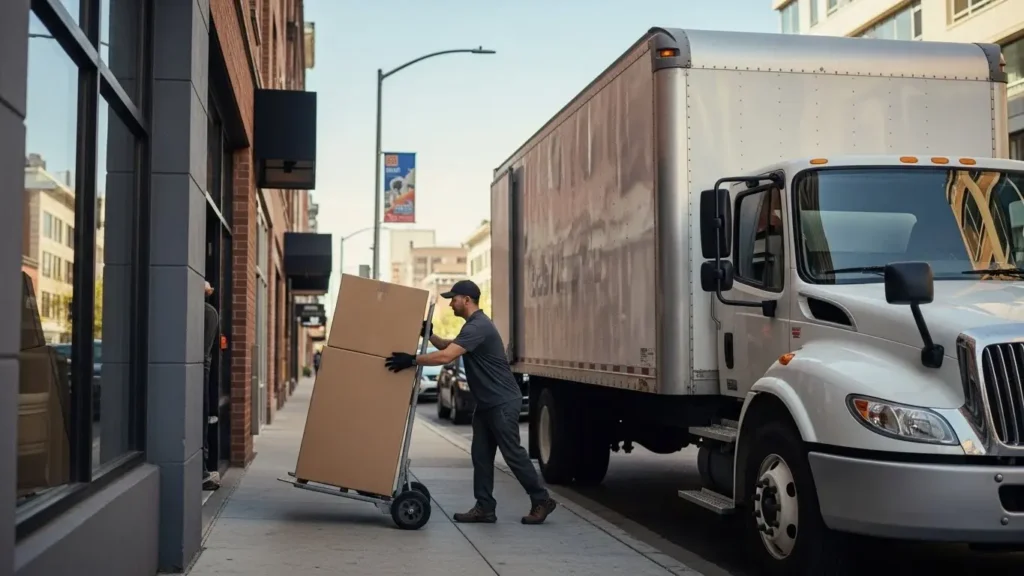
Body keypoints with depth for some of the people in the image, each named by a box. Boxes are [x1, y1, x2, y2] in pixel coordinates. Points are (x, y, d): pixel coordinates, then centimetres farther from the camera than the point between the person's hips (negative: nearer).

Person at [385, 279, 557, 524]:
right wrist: (428, 335, 8)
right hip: (487, 403, 10)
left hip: (503, 402, -10)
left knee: (512, 453, -4)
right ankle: (485, 508, 11)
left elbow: (446, 356, -30)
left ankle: (541, 501, 7)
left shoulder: (478, 327, -21)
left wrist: (412, 360, -27)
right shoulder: (473, 325, 14)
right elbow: (449, 346, 24)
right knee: (481, 454, 7)